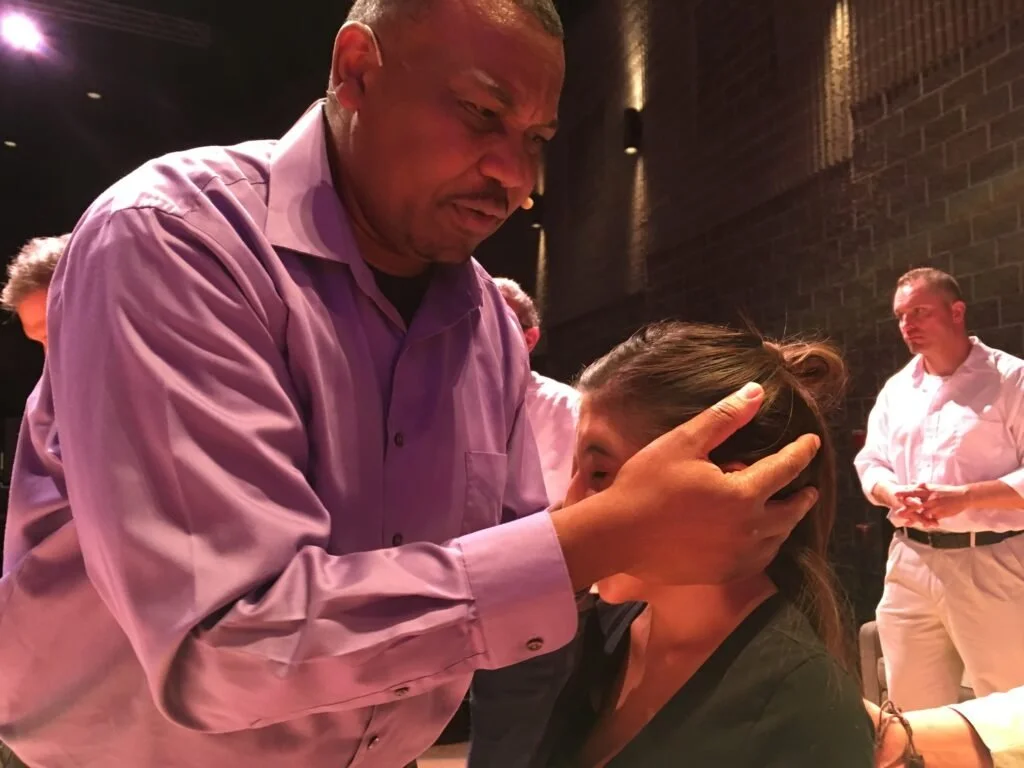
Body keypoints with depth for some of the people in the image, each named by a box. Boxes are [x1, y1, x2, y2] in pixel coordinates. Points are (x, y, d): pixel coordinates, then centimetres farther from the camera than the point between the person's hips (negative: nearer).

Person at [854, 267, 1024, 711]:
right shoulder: (895, 389, 12)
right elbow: (870, 462, 14)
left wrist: (963, 497, -21)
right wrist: (894, 495, -7)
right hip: (910, 561, 5)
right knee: (910, 702, 14)